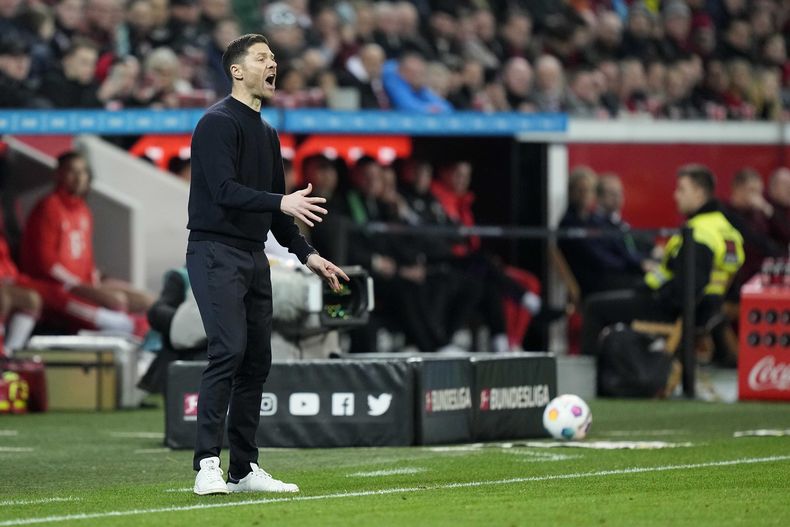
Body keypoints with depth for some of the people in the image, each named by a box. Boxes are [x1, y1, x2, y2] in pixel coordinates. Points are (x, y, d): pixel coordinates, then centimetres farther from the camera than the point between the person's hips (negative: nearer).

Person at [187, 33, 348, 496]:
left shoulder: (267, 134, 19)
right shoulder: (218, 123, -9)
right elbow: (224, 190, -21)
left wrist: (307, 254, 17)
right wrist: (282, 202, -30)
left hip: (254, 257, 9)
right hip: (216, 253, -9)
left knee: (257, 361, 6)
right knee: (229, 350, -19)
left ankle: (245, 469, 10)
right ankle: (208, 465, -19)